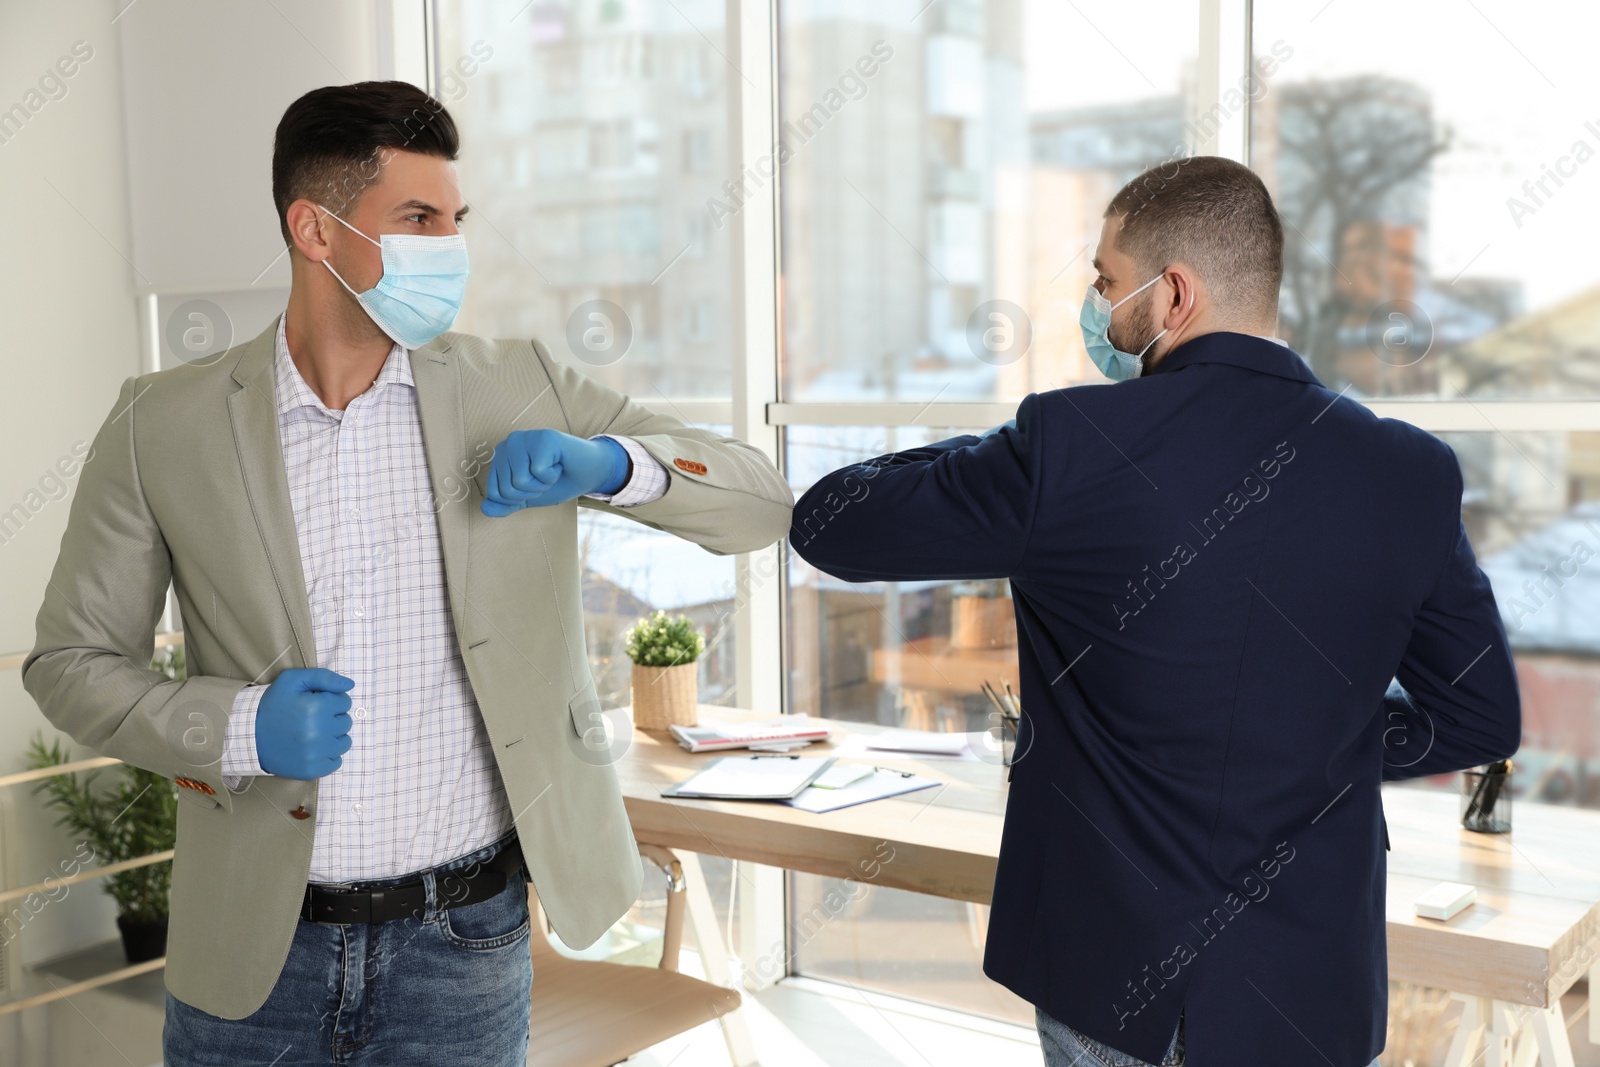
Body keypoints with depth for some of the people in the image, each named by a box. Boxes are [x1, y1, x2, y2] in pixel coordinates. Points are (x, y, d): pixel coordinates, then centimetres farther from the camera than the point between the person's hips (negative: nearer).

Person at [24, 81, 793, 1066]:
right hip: (256, 951, 0)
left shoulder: (521, 390, -2)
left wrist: (608, 463, -18)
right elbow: (70, 660, 3)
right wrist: (235, 728, -15)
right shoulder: (164, 424, -3)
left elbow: (763, 502, 1)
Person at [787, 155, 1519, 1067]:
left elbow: (827, 525, -5)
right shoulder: (1411, 475, -7)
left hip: (1108, 975, -3)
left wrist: (994, 455, 7)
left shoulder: (1069, 449, -17)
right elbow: (1483, 717, 3)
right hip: (1315, 992, 3)